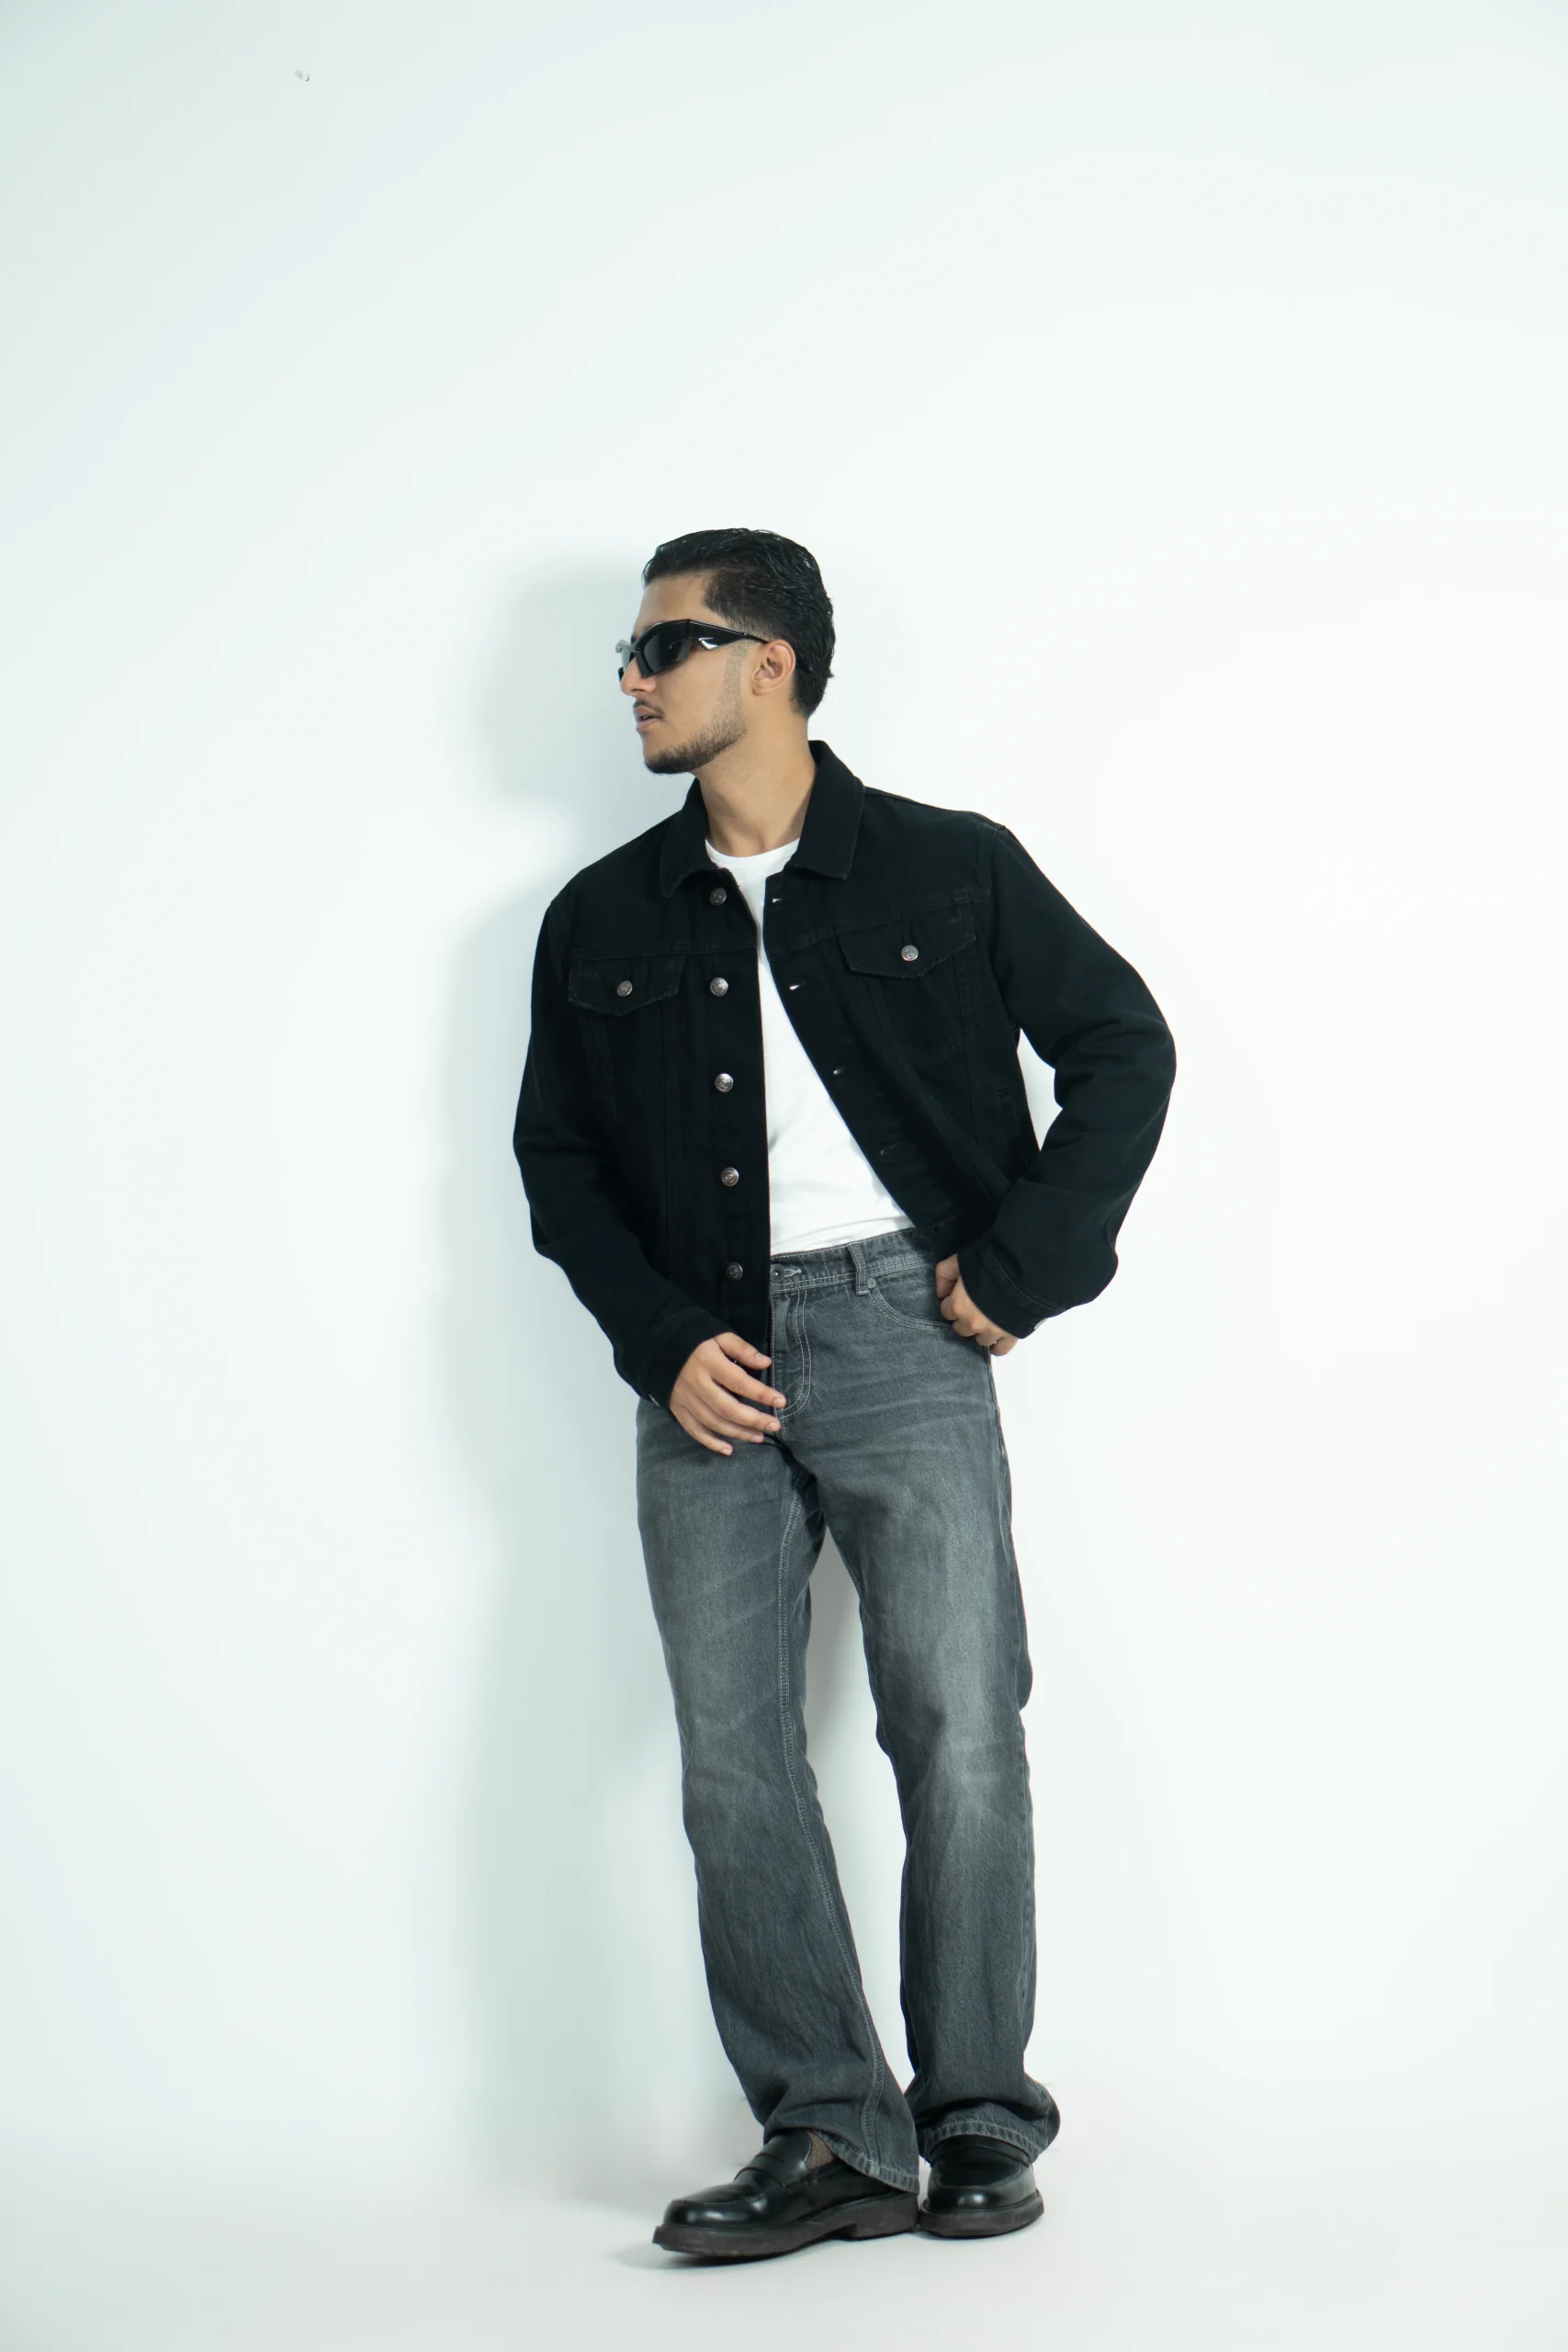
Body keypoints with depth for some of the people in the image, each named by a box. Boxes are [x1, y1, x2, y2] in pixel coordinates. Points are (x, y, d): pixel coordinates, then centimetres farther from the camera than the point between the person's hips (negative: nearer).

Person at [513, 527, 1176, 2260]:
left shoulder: (952, 870, 4)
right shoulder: (600, 921, 13)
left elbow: (1125, 1046, 8)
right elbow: (558, 1155, 15)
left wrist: (1021, 1266, -1)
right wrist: (660, 1335, 0)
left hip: (901, 1337, -3)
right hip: (709, 1366, 3)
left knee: (958, 1729, -7)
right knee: (733, 1757, -2)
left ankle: (979, 2129, 6)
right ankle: (832, 2137, 5)